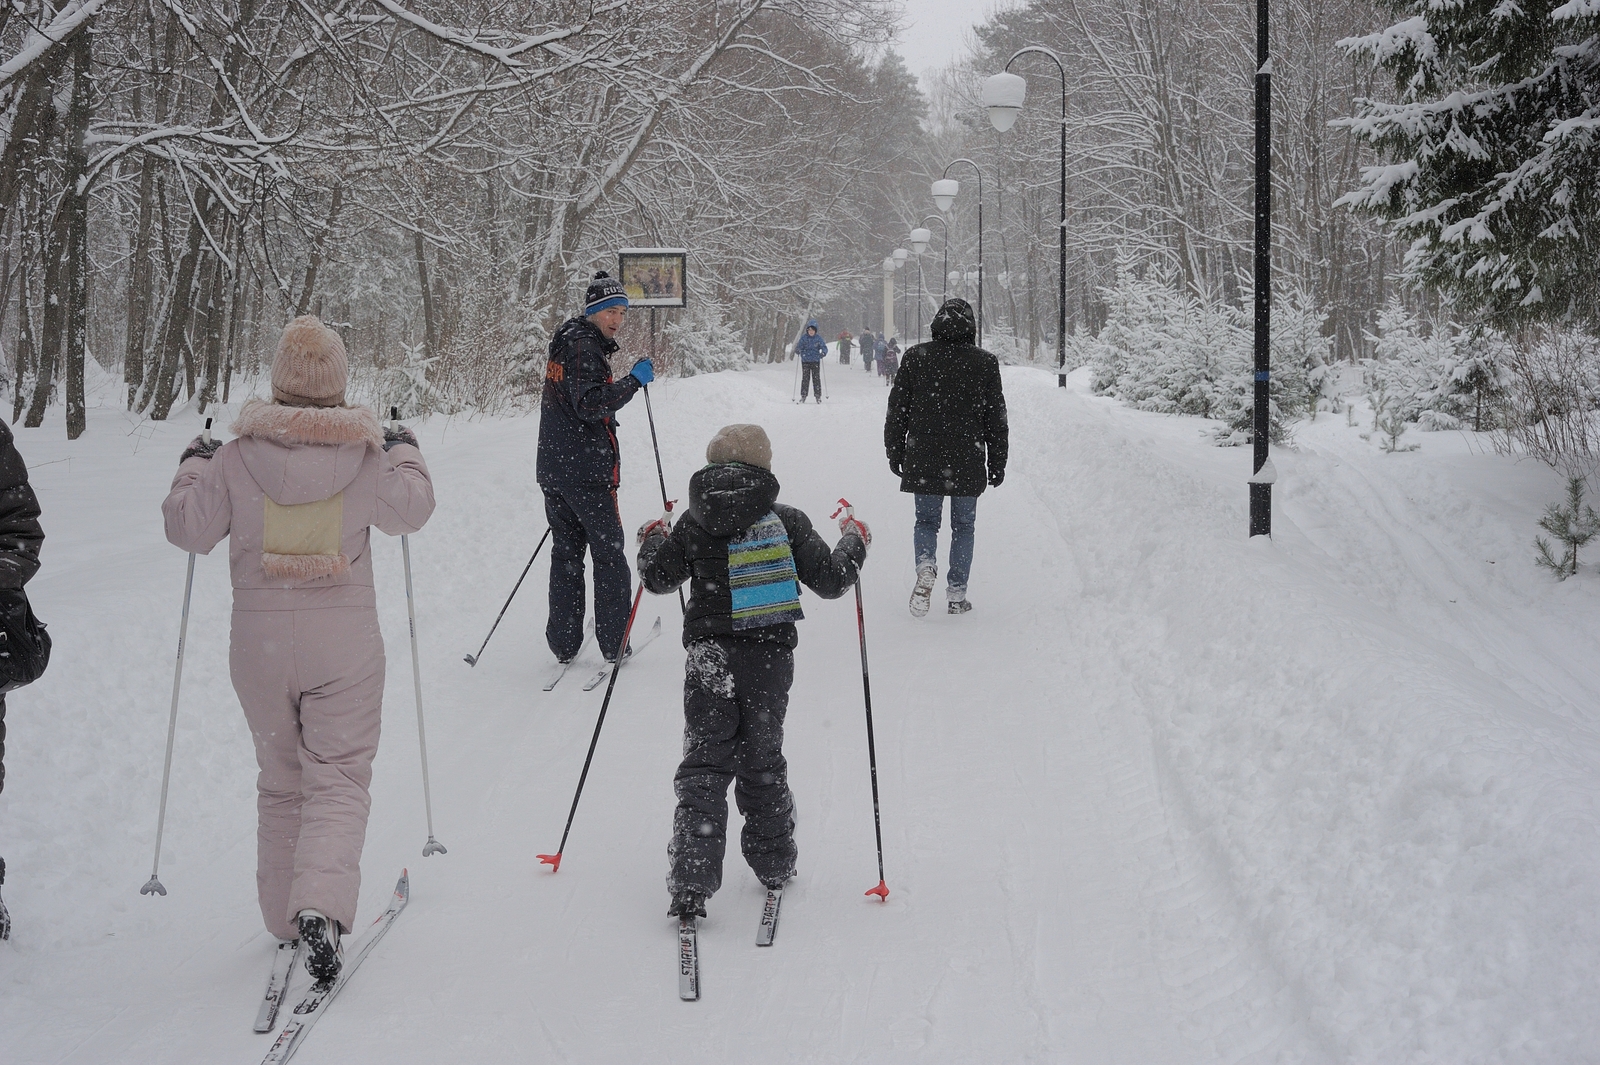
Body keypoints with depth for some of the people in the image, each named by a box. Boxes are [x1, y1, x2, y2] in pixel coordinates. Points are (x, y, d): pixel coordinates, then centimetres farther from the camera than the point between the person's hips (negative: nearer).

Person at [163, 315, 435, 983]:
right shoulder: (366, 456, -7)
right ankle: (321, 904, -21)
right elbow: (410, 511, 10)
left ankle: (286, 917, 23)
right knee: (339, 778, 1)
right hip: (344, 640, -1)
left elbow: (189, 529, 1)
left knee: (280, 782, 17)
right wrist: (406, 452, 28)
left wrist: (193, 467, 18)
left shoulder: (237, 456, -7)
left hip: (260, 641, 2)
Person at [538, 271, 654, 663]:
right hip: (587, 472, -9)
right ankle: (613, 643, 1)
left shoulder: (565, 344, 17)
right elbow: (590, 405, -25)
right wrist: (632, 382, -24)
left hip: (554, 469, 9)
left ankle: (563, 644, 12)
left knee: (566, 553, 12)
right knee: (609, 555, 0)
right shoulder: (584, 348, -14)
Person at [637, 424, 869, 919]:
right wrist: (853, 542, 19)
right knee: (761, 762, 17)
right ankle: (773, 866, 26)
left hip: (709, 658, 0)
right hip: (771, 657, 0)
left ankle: (691, 884, -9)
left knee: (704, 765, 2)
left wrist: (651, 540, 24)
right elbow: (830, 581, 1)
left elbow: (659, 578, 4)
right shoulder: (788, 521, -1)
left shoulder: (693, 524, 0)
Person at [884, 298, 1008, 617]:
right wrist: (997, 464, 11)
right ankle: (957, 594, 10)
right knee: (963, 526, 12)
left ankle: (925, 565, -16)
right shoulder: (985, 363, -1)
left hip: (923, 461, 0)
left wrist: (895, 454, 14)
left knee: (926, 520, 13)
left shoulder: (915, 357, 0)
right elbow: (996, 420, 3)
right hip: (968, 464, 0)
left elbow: (897, 411, 4)